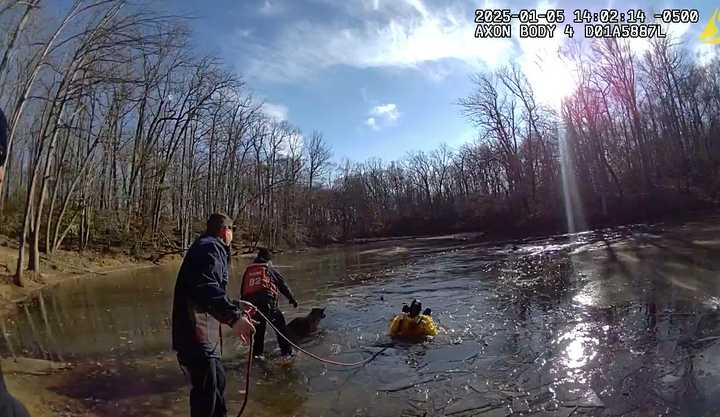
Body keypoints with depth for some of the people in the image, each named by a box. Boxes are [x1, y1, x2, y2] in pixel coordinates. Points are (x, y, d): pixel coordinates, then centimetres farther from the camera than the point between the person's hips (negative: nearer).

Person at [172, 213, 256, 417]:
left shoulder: (210, 248, 20)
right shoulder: (210, 247, -14)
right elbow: (206, 289, -31)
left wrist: (237, 309, 32)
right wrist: (233, 317, -39)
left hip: (203, 334, 11)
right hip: (196, 336, -11)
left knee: (217, 381, 23)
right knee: (206, 392, -4)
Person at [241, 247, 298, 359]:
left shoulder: (248, 270, 22)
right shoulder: (270, 269, 12)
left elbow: (242, 290, 23)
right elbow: (283, 285, 15)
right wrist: (292, 299, 23)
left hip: (250, 302, 4)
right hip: (266, 301, -4)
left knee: (258, 327, 24)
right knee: (280, 323, 9)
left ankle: (257, 353, 25)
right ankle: (286, 352, 8)